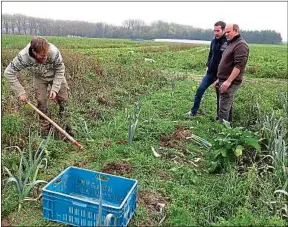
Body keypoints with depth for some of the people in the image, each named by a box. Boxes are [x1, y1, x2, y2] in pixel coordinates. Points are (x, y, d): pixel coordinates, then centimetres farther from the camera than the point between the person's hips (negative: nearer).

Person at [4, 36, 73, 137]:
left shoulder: (54, 52, -38)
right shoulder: (23, 57, -36)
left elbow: (60, 70, -20)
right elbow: (9, 72, -23)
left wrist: (55, 88, -25)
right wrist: (20, 92, -24)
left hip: (56, 76, 0)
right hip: (39, 78, 0)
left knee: (63, 99, -1)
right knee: (41, 102, -4)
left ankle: (64, 125, 17)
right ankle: (44, 129, 13)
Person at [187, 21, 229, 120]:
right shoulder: (214, 41, 7)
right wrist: (208, 65, 10)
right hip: (210, 73, 6)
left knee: (220, 96, 6)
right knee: (200, 89, 0)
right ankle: (194, 111, 11)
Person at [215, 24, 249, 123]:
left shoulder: (240, 45, -13)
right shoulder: (232, 44, 19)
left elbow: (239, 65, -22)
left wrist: (228, 81, -26)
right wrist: (220, 79, 24)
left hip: (230, 82, -10)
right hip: (225, 81, 10)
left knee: (223, 109, -9)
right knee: (227, 107, 16)